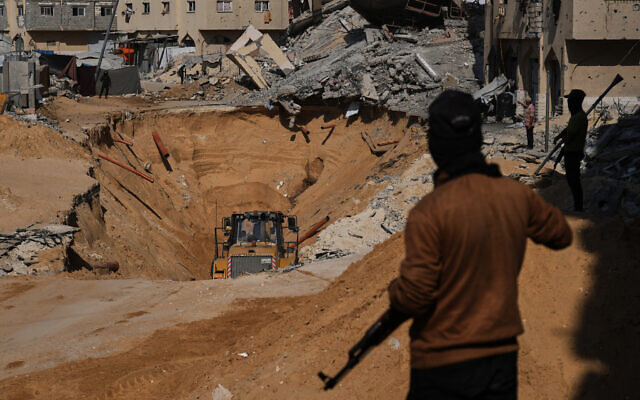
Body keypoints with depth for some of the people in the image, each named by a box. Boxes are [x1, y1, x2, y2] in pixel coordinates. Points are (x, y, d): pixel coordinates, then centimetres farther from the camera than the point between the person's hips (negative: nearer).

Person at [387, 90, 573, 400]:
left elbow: (412, 298, -18)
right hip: (502, 356, 5)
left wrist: (395, 292, 3)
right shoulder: (516, 196, -2)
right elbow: (561, 235, 17)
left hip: (442, 365, -5)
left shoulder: (429, 212, -19)